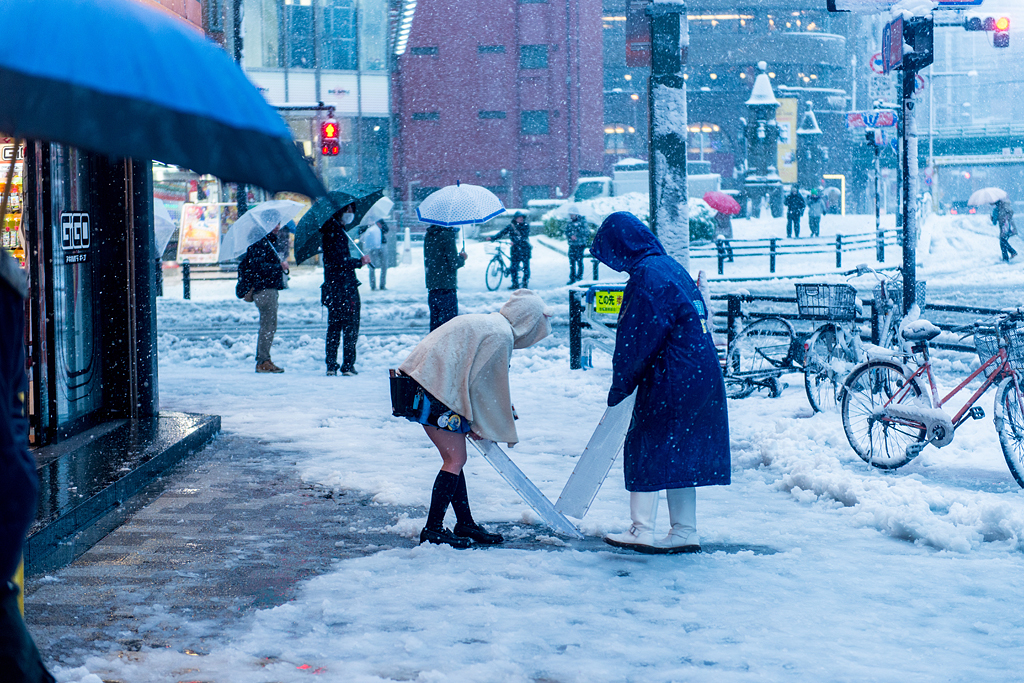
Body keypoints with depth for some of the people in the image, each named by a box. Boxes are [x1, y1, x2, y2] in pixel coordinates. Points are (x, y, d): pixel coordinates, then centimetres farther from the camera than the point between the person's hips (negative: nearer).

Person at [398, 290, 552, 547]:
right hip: (435, 392, -10)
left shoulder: (488, 323, 19)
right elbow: (487, 386, -8)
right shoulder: (501, 336, -11)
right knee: (456, 459, -3)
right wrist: (504, 431, 3)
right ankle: (433, 529, 0)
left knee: (455, 458, 15)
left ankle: (465, 524, 22)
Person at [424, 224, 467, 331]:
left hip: (431, 287, 7)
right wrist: (462, 258, 5)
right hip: (447, 288, -7)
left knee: (435, 323, 14)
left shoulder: (428, 236, 9)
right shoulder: (447, 235, -15)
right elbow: (454, 263, -17)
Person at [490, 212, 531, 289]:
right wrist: (493, 238, -13)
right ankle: (515, 284, 8)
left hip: (525, 248, -2)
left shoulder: (526, 226, -2)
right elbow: (503, 233, -1)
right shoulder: (511, 226, 4)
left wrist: (516, 242, -27)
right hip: (515, 249, 2)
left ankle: (525, 283, 8)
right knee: (514, 266, -2)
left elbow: (525, 236, -14)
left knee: (526, 266, -3)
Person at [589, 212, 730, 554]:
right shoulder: (671, 266, 15)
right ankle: (685, 532, 16)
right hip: (704, 374, 9)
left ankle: (642, 530, 2)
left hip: (671, 380, -9)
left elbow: (636, 340, -15)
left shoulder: (646, 276, -15)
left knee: (645, 447, 0)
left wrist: (620, 384, -4)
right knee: (681, 453, 13)